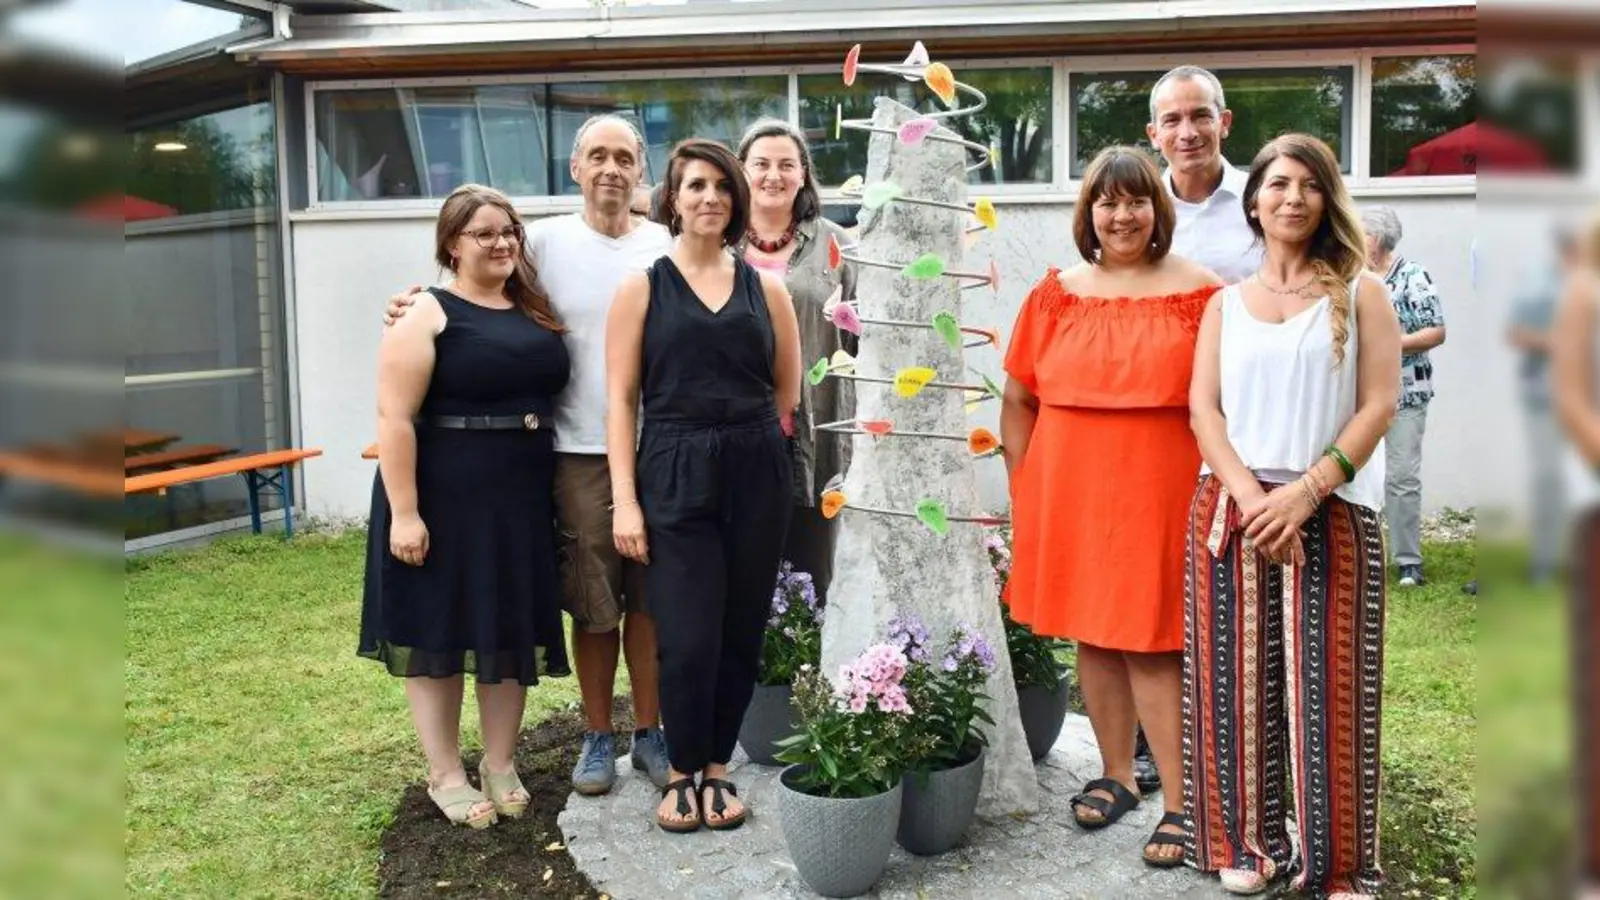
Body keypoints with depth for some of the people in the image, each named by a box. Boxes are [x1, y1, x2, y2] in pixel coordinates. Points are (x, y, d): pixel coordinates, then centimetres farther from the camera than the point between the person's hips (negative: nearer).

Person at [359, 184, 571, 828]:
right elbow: (395, 418, -14)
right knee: (440, 631, 6)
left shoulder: (536, 312, 10)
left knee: (513, 631, 12)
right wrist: (403, 511, -19)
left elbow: (556, 394, 16)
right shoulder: (428, 314, -8)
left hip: (522, 499, 6)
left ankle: (500, 765, 28)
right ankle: (445, 775, 20)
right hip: (444, 501, -6)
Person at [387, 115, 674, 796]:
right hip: (580, 451, -1)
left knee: (651, 599, 9)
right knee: (593, 606, 7)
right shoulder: (545, 241, 2)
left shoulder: (668, 247, 4)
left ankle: (650, 731, 23)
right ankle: (598, 736, 23)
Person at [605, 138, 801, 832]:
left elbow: (789, 391, 16)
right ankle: (680, 772, 19)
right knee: (687, 637, -3)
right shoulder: (642, 288, 3)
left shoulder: (765, 287, 8)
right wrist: (624, 500, -8)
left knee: (741, 630, 6)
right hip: (675, 476, -2)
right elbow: (621, 400, -1)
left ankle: (718, 768, 24)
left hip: (757, 474, 2)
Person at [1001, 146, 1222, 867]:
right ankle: (1116, 775, 28)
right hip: (1069, 492, 4)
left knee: (1152, 642, -3)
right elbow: (1018, 401, 10)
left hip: (1157, 492, -3)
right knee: (1093, 634, 11)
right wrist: (1024, 488, 6)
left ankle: (1182, 802, 8)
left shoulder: (1200, 293, -3)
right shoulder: (1056, 294, 6)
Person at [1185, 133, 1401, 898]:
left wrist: (1304, 494, -15)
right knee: (1240, 677, 3)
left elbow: (1378, 405, -3)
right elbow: (1203, 408, 3)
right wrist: (1251, 496, -13)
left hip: (1332, 512, -2)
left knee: (1327, 683, -2)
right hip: (1233, 509, 2)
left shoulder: (1360, 293, 7)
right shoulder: (1225, 304, 14)